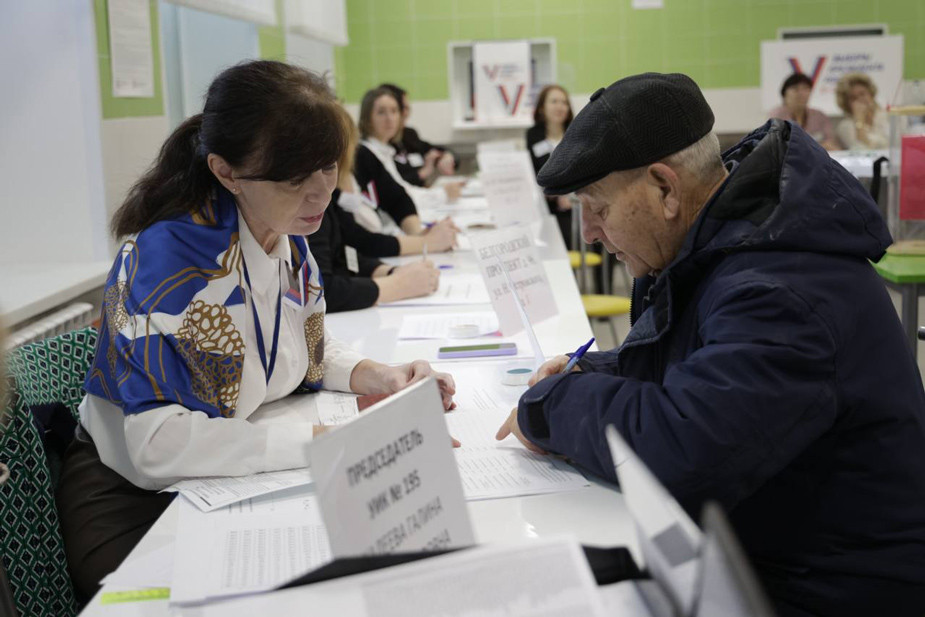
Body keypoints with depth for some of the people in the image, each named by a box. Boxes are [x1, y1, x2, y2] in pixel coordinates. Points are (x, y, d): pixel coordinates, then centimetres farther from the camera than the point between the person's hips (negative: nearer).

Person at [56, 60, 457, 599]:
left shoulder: (290, 237, -2)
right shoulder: (166, 256, -24)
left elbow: (308, 347, 14)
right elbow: (158, 444, -32)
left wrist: (376, 378, -8)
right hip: (135, 502, -6)